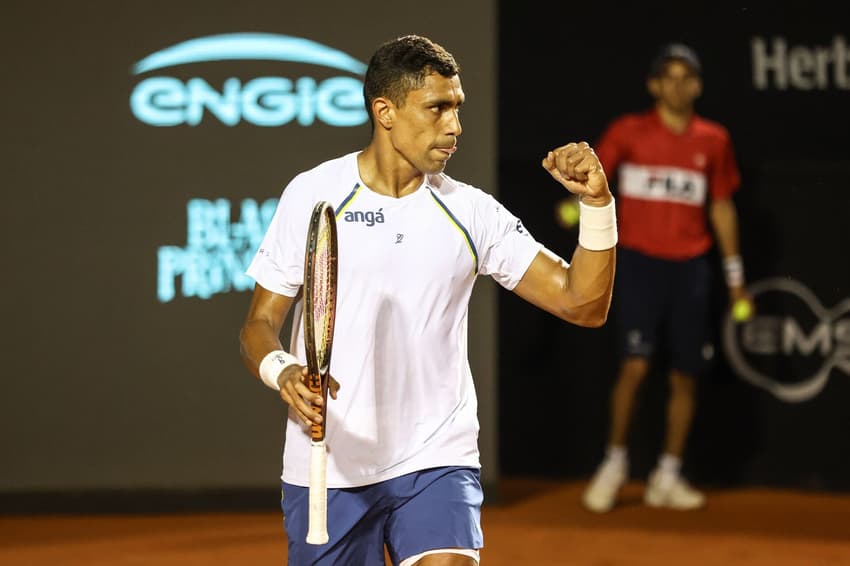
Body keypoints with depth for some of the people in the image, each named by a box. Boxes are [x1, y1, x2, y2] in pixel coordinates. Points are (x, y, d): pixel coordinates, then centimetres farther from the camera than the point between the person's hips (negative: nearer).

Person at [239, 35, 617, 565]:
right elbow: (260, 323, 2)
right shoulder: (312, 194, -1)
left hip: (437, 462, 0)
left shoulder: (471, 211, 2)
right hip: (328, 468, 0)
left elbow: (583, 304, 0)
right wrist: (282, 372, -19)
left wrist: (597, 202, -14)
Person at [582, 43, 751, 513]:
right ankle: (614, 464, 4)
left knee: (685, 374, 4)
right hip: (638, 263, -3)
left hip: (690, 268, 3)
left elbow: (722, 207, 14)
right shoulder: (629, 132, -1)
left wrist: (735, 275, 14)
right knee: (635, 364, -14)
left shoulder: (713, 141, 8)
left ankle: (667, 478, 15)